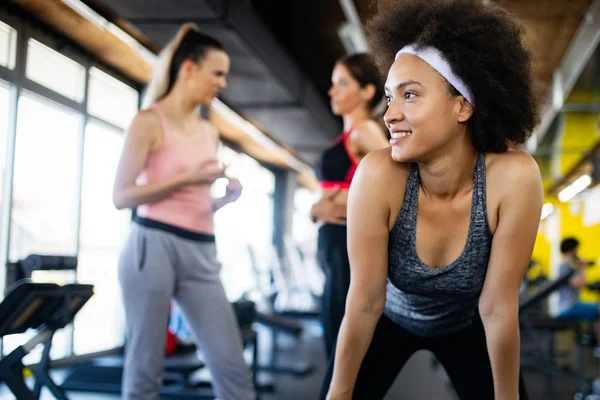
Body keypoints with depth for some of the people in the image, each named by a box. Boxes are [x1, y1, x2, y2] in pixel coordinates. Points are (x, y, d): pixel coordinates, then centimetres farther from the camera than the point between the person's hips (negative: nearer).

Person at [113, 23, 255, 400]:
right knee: (145, 367, 1)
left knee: (233, 366, 0)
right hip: (155, 245, -6)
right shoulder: (150, 121, -2)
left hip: (202, 252, 6)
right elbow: (122, 196, -7)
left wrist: (228, 196, 3)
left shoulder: (209, 132, 18)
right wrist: (186, 178, -13)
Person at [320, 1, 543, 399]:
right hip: (390, 320, 0)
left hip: (465, 325, 1)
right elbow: (365, 303, -24)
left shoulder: (513, 177, -32)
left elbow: (498, 309, -23)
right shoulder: (380, 175, -34)